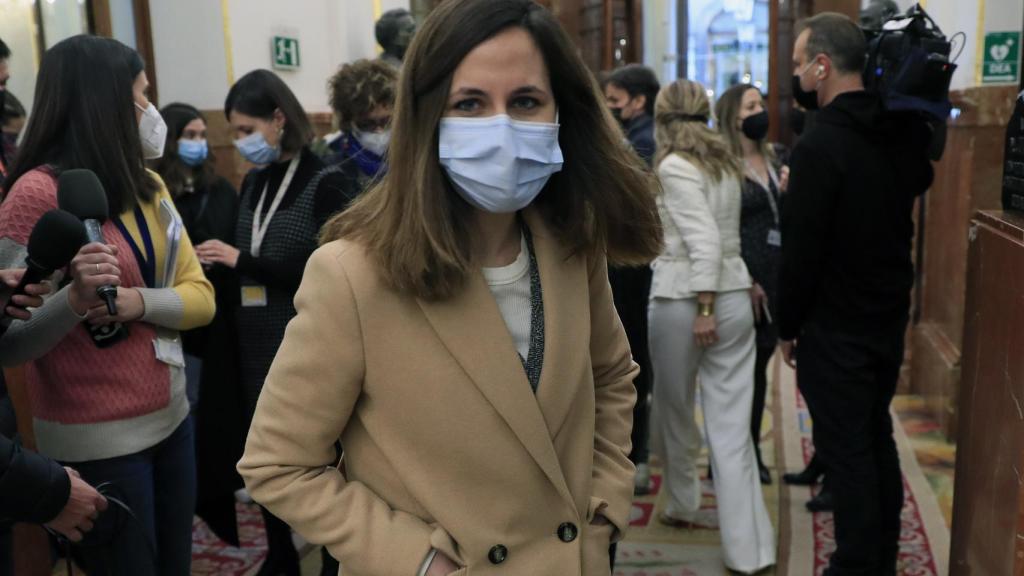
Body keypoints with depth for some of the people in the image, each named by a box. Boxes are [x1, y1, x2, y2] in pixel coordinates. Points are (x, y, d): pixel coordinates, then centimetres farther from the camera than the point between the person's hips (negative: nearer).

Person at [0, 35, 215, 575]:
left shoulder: (148, 186, 6)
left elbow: (201, 296, 1)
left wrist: (137, 302, -17)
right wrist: (74, 302, -34)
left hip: (171, 417, 6)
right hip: (97, 439, -6)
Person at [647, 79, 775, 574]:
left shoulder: (674, 166, -9)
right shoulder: (723, 163, 14)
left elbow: (704, 243, -18)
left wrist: (703, 308, -18)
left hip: (683, 300, -6)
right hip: (734, 298, 6)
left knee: (674, 411, 16)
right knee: (732, 425, 4)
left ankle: (682, 506, 36)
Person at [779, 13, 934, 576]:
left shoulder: (818, 145, -20)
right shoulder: (902, 132, 2)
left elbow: (801, 248, -18)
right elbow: (919, 182, 25)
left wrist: (788, 326, -6)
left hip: (834, 327, -8)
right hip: (889, 317, 8)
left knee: (845, 449, 2)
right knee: (877, 436, 18)